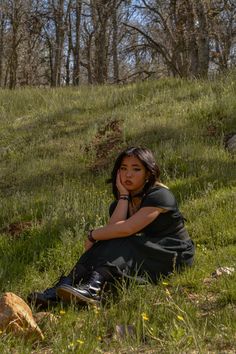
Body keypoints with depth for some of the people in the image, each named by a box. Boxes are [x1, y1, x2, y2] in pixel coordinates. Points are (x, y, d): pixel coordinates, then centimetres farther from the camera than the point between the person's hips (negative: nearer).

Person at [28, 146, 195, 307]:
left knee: (121, 243, -29)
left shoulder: (160, 195, -17)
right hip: (143, 253, 6)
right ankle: (66, 285, -33)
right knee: (110, 245, -22)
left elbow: (126, 229, -27)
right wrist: (123, 196, -16)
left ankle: (93, 288, -47)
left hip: (174, 255, -6)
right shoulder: (121, 201, 5)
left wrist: (93, 235, -16)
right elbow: (112, 230, -17)